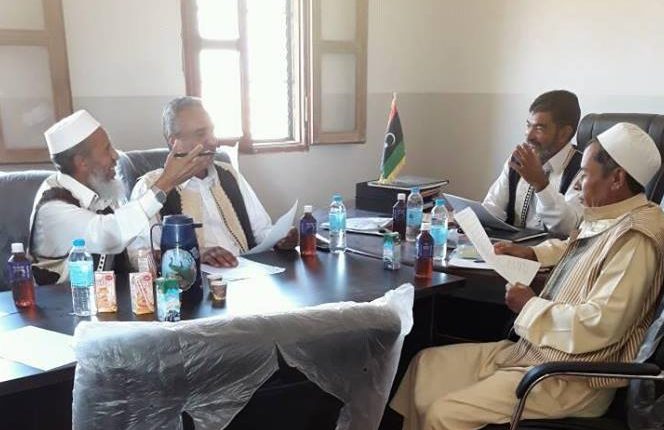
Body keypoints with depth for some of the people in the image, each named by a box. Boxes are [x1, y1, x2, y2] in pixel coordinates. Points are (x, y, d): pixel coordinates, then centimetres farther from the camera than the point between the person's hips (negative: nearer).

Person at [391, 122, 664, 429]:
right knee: (427, 364, 7)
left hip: (572, 380, -9)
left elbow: (599, 325, -28)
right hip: (532, 350, 10)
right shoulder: (606, 218, 8)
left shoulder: (635, 237, -20)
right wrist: (532, 253, 15)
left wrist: (530, 306, -13)